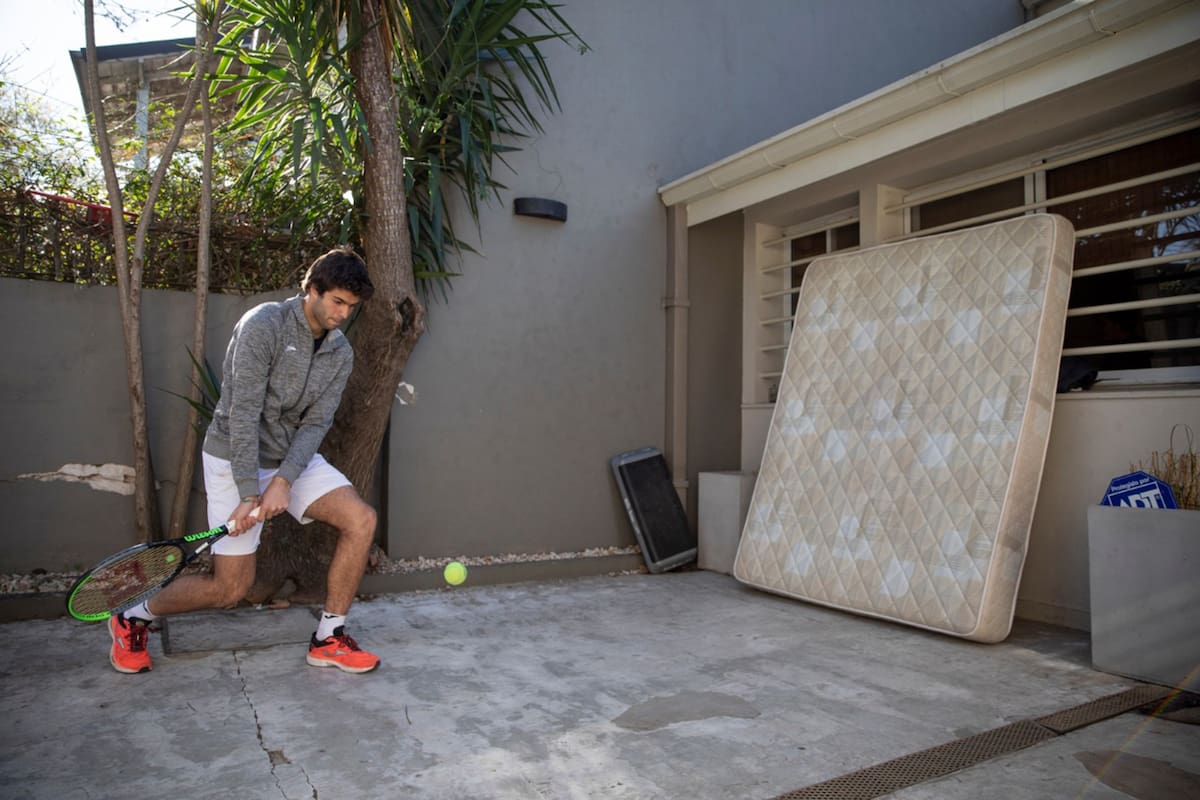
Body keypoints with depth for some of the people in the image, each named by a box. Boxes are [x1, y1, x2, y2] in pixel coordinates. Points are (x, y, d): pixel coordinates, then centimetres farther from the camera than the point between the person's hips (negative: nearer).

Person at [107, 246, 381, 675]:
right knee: (231, 587, -5)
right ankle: (132, 619, 25)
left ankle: (328, 640, -2)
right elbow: (243, 413, -21)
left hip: (294, 459, 6)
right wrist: (249, 494, -23)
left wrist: (284, 481, -21)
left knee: (361, 520, -15)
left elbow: (315, 424, -6)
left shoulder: (341, 354, 1)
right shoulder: (263, 325, -17)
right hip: (234, 459, -6)